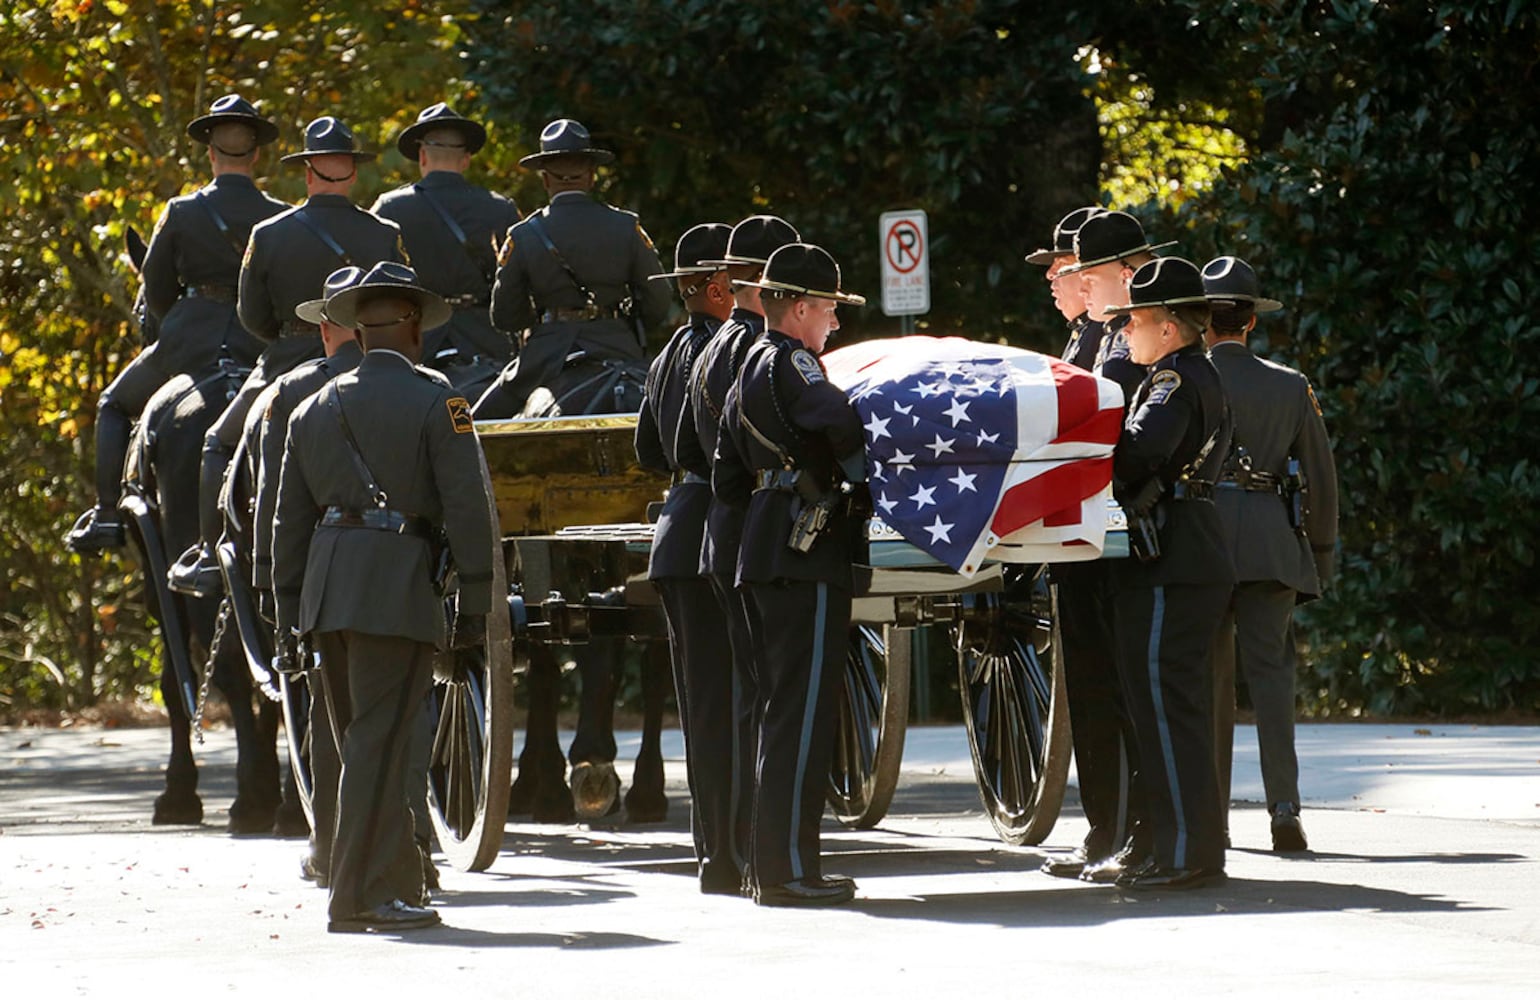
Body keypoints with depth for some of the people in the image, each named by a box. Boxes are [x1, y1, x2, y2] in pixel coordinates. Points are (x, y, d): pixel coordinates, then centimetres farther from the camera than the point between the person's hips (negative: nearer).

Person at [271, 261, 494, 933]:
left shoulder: (313, 411, 15)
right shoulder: (434, 403, -2)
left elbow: (289, 520, 16)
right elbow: (467, 508, -7)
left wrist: (288, 611, 21)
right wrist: (475, 600, -3)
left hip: (326, 591, 6)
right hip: (397, 585, -6)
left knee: (364, 741, 13)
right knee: (380, 742, -6)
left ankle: (397, 883, 19)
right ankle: (360, 896, -8)